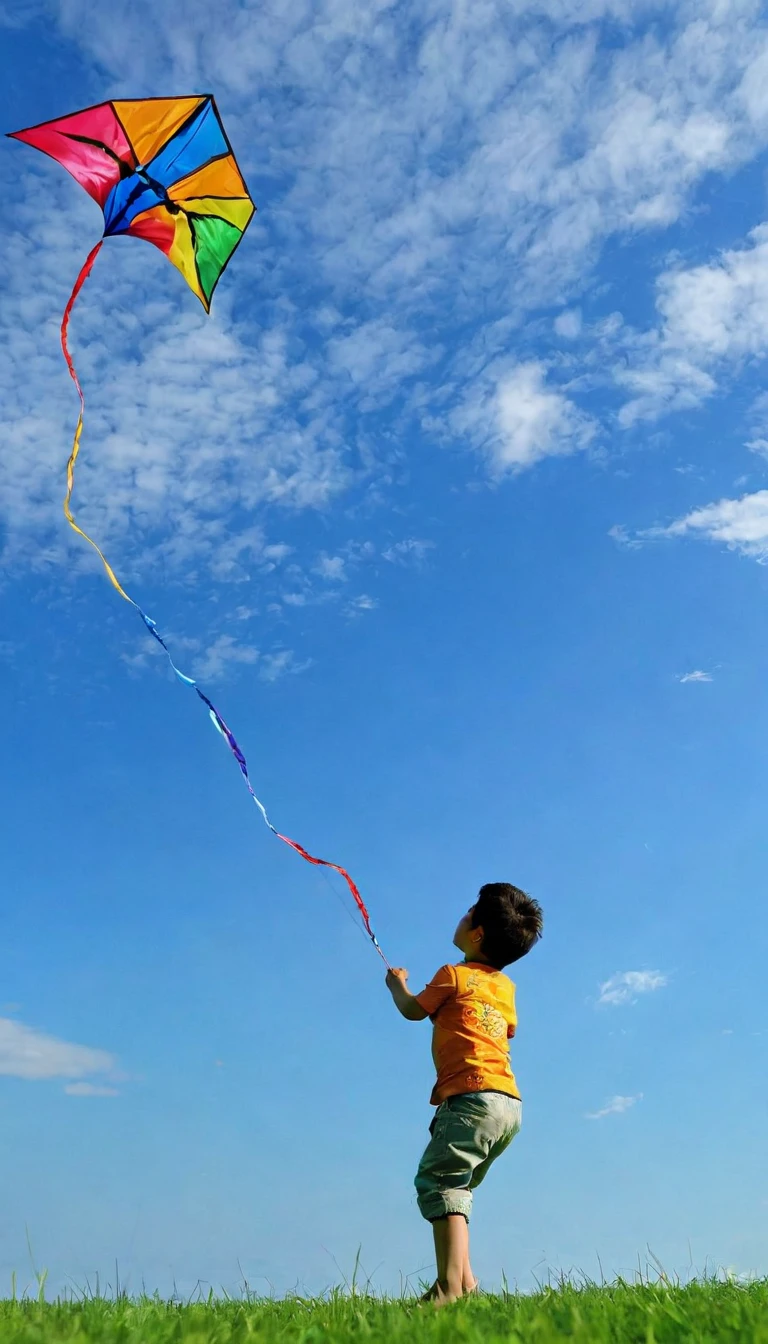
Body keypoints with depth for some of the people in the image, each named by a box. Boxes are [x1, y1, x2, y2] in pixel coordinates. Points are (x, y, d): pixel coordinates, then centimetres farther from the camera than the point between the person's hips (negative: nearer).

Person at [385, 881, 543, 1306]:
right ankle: (462, 1277, 11)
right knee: (454, 1184, 17)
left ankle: (451, 1283, -32)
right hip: (509, 1101, 9)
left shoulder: (453, 975, 0)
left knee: (438, 1178, -18)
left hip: (474, 1096, -9)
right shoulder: (505, 987, 19)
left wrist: (397, 984, 32)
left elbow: (412, 1010, 12)